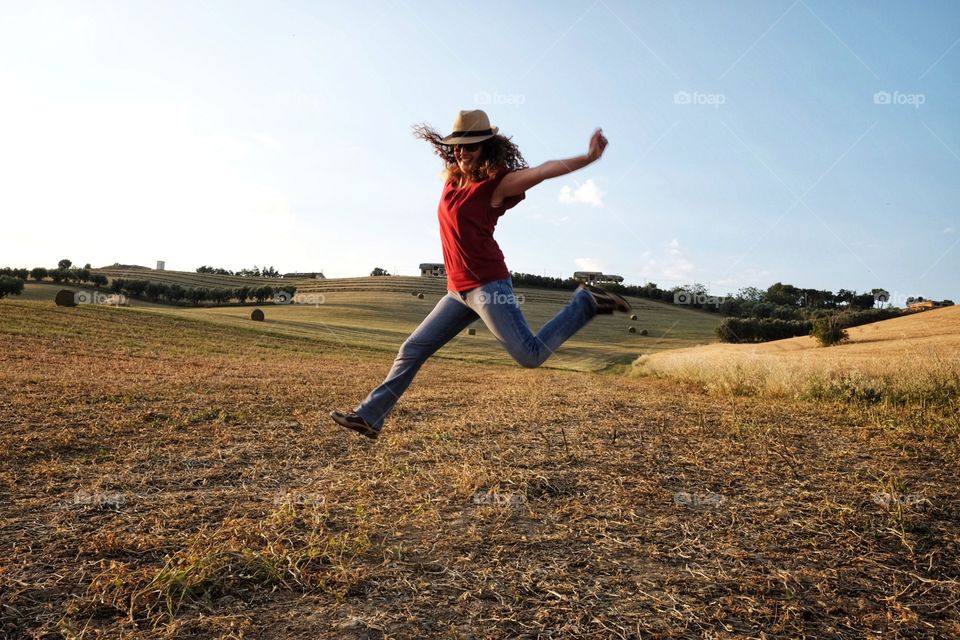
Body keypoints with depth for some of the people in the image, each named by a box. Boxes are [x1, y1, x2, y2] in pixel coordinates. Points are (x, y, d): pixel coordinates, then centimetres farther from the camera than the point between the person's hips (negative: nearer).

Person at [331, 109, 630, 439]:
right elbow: (454, 152, 39)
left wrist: (587, 158, -30)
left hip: (487, 286, -8)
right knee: (412, 350, 9)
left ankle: (584, 302, 9)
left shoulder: (496, 182, -8)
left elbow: (543, 170, -21)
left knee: (531, 356, -10)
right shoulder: (453, 177, 14)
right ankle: (369, 416, 18)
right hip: (458, 291, 8)